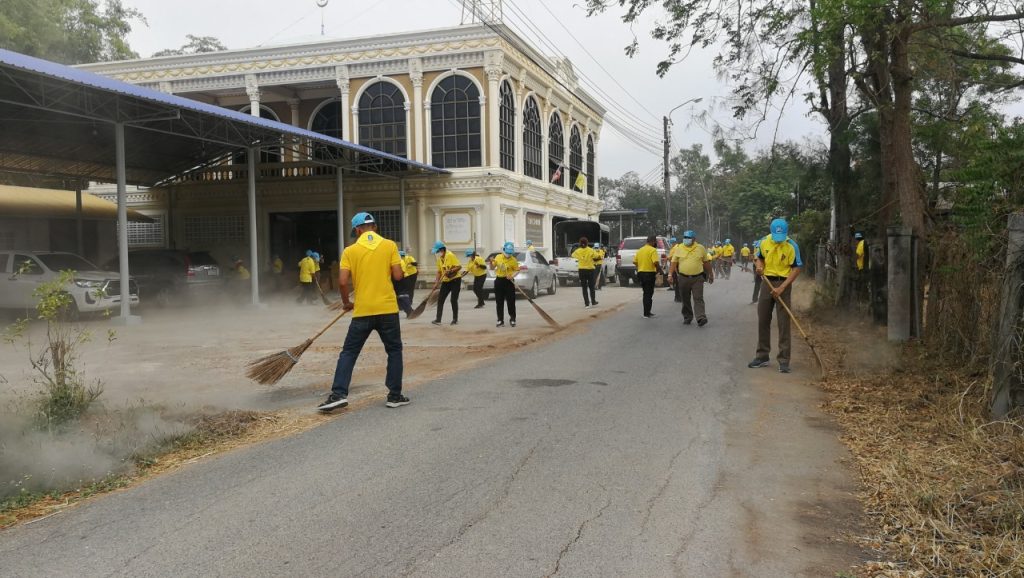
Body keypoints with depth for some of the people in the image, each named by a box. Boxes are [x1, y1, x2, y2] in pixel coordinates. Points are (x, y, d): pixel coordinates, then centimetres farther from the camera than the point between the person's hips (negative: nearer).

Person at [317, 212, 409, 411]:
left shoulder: (350, 251, 1)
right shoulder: (390, 246, 0)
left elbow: (342, 281, -6)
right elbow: (398, 276, -4)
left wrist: (346, 302, 11)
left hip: (362, 311, 0)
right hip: (387, 309, 0)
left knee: (349, 352, 9)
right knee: (394, 351, 13)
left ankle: (338, 394, 0)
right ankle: (395, 395, 13)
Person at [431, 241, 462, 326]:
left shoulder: (450, 255, -16)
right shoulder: (439, 259, 5)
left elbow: (459, 266, -18)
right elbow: (439, 271, 11)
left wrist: (450, 271, -29)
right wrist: (437, 279, -5)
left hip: (455, 280, -7)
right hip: (446, 281, 7)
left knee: (453, 300, -6)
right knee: (440, 300, 0)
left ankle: (455, 319, 8)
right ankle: (438, 319, 2)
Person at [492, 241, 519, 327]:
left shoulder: (513, 260, -5)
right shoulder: (498, 257, 4)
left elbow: (517, 270, -3)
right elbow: (492, 268, 12)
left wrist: (512, 276, -20)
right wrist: (491, 262, -8)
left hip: (509, 281, -3)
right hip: (499, 280, 3)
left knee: (511, 302, 0)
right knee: (499, 302, 4)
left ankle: (512, 319, 14)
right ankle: (500, 320, 11)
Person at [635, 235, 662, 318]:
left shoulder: (640, 250, 11)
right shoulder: (653, 250, -12)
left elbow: (635, 261, 13)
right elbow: (656, 262, -22)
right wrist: (659, 271, -8)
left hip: (640, 273, 7)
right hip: (649, 273, -7)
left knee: (646, 293, 17)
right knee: (648, 294, 0)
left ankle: (647, 312, 21)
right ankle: (646, 313, 0)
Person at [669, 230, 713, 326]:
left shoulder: (701, 248, 3)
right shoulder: (679, 249, 3)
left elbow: (706, 262, 11)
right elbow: (674, 263, 2)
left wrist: (710, 274, 14)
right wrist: (671, 275, -8)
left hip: (697, 278, -1)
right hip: (683, 278, 2)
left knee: (698, 299, -9)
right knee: (685, 300, 9)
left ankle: (701, 318, -16)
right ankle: (687, 317, 23)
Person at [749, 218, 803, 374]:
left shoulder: (792, 246, -12)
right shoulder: (764, 242, 0)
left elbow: (797, 268, -12)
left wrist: (782, 288, -19)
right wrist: (759, 265, -8)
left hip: (783, 284, -5)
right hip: (767, 282, 5)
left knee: (784, 323, -5)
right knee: (763, 321, 9)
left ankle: (784, 361, -1)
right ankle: (762, 356, 20)